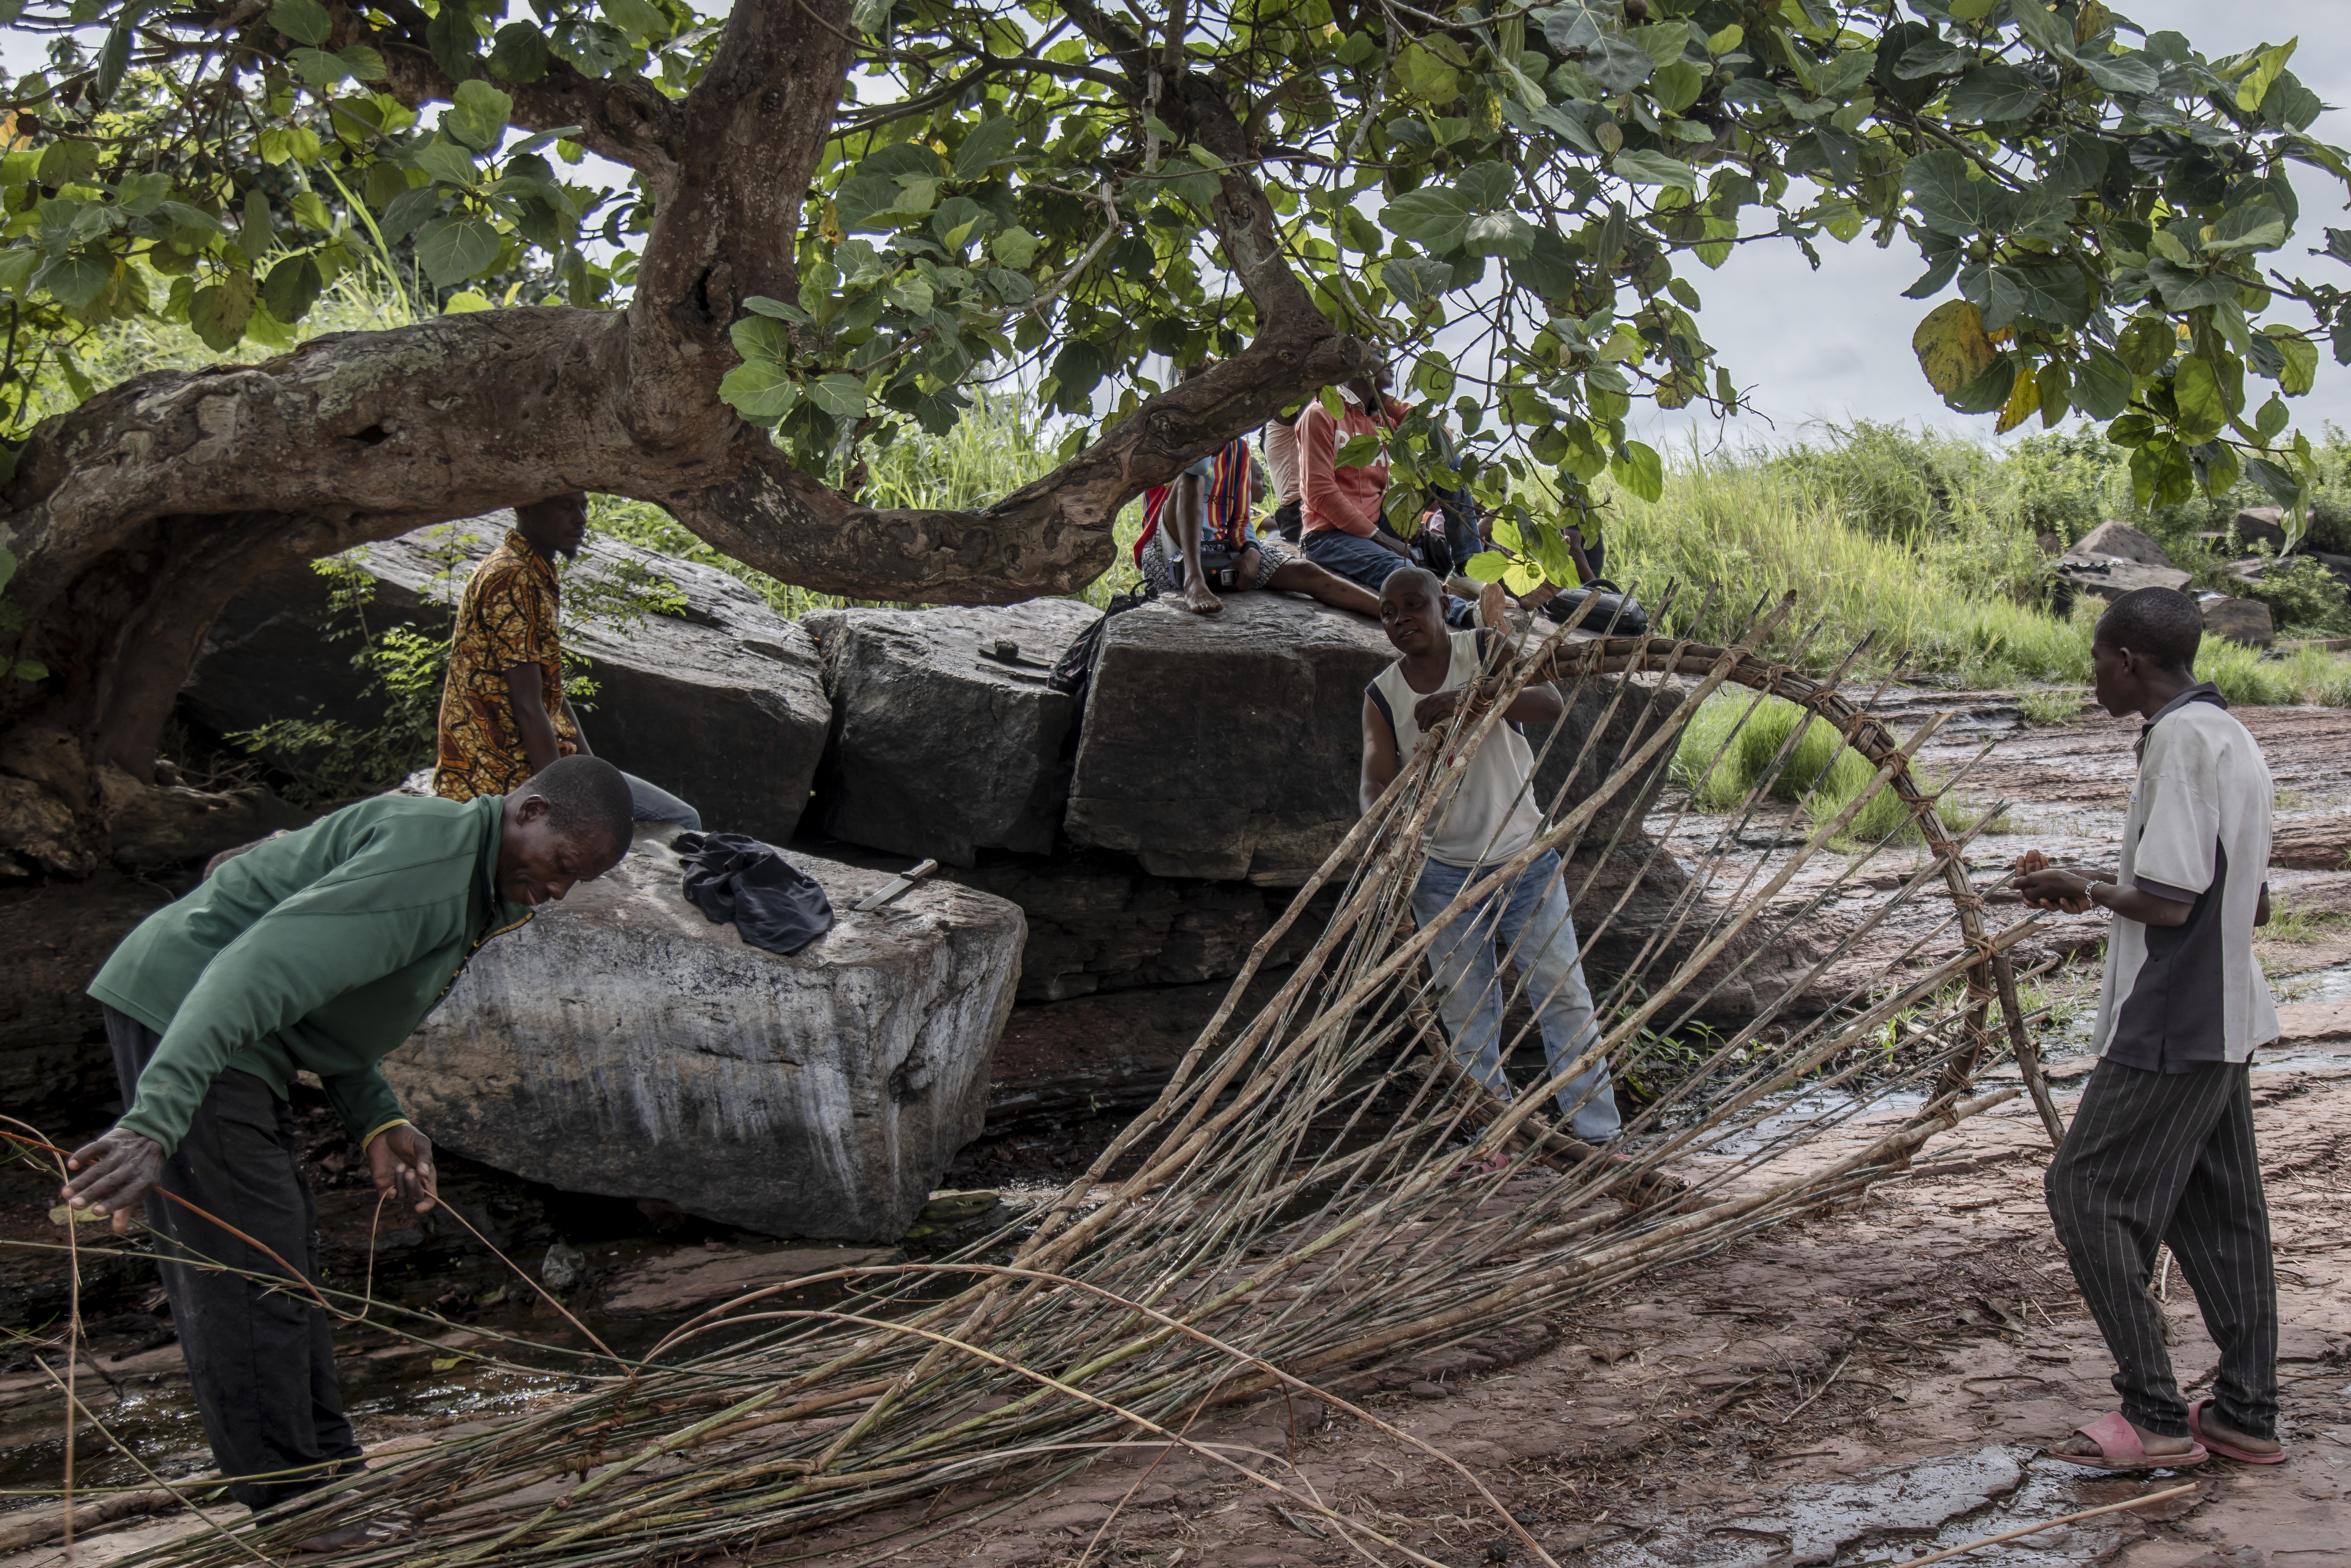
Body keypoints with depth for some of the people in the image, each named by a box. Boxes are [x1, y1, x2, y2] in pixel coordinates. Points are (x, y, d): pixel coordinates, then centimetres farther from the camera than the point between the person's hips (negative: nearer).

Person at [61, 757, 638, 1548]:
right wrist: (156, 1122, -41)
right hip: (182, 1014, -11)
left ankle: (329, 1473, 26)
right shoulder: (429, 855, -22)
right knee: (249, 1273, -7)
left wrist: (379, 1124, 2)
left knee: (283, 1264, 16)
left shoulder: (472, 881, 12)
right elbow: (261, 967, -33)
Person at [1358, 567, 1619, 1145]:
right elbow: (1377, 780, -13)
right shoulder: (1383, 697, -3)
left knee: (1564, 994, 1)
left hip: (1524, 859, -1)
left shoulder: (1487, 651, -7)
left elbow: (1551, 702, -23)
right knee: (1467, 1017, 9)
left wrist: (1470, 701, -38)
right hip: (1444, 874, 2)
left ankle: (1598, 1134, 9)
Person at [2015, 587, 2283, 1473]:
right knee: (2218, 1210, 14)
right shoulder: (2231, 737, 13)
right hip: (2223, 1024, 10)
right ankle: (2247, 1414, 20)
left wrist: (2086, 891, -5)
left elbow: (2168, 901, -22)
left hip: (2168, 1028, -10)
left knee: (2086, 1193, -3)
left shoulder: (2182, 740, -18)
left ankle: (2156, 1417, 0)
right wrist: (2109, 891, 20)